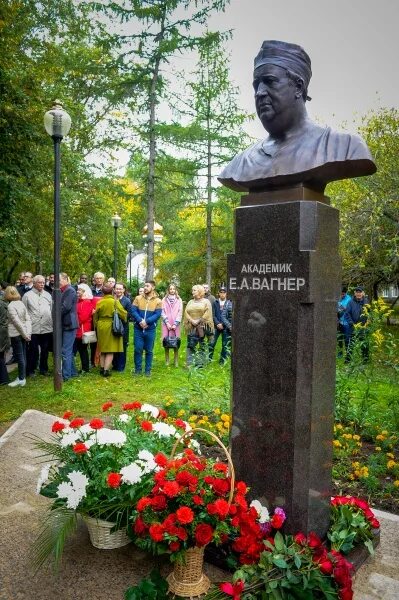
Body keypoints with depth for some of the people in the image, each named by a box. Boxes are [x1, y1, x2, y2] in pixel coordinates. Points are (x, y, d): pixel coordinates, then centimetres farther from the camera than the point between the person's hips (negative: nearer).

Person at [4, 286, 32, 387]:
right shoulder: (21, 303, 7)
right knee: (23, 356, 13)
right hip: (22, 333, 7)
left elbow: (17, 322, -18)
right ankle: (22, 377, 22)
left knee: (19, 356, -1)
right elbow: (28, 319, 3)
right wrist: (28, 333, 0)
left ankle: (21, 379, 6)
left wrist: (25, 334, -11)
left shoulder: (10, 306, -14)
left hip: (16, 334, -7)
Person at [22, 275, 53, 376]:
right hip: (33, 328, -4)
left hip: (47, 328, 4)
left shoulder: (47, 295, 11)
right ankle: (30, 370, 14)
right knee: (33, 351, 3)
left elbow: (52, 310, 14)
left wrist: (53, 324, 9)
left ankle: (43, 369, 24)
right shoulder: (28, 295, -1)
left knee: (45, 350, 12)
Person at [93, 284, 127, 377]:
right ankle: (106, 370, -4)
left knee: (103, 349, 16)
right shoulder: (115, 302, -10)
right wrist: (125, 317, 12)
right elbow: (123, 314, -10)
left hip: (101, 327, 4)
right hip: (111, 326, -4)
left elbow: (95, 316, 8)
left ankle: (102, 368, 21)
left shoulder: (99, 302, 0)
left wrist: (96, 325, 21)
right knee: (110, 350, 1)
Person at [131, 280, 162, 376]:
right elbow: (133, 311, -5)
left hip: (150, 329, 0)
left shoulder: (158, 301, 0)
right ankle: (138, 369, 17)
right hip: (138, 329, 1)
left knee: (149, 350, 8)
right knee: (138, 349, 4)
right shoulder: (138, 298, 3)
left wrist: (146, 321, -20)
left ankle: (148, 370, 18)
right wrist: (140, 320, -21)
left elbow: (158, 314, -9)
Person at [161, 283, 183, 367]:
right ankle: (167, 360, 8)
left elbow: (180, 313, 1)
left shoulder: (179, 300, 6)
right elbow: (163, 312, 2)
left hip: (175, 325, 0)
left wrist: (175, 324, -8)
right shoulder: (164, 300, 6)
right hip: (166, 324, 0)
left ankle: (176, 361, 5)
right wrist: (167, 323, -9)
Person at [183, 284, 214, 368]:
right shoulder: (190, 302, 18)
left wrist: (198, 321, -14)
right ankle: (189, 364, 1)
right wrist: (192, 321, -9)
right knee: (190, 345, -1)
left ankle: (200, 364, 6)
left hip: (202, 327, -3)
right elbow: (186, 313, 7)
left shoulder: (206, 302, 5)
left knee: (202, 345, 0)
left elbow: (207, 314, -8)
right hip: (191, 327, 4)